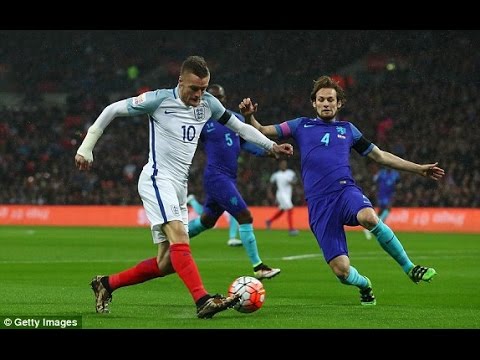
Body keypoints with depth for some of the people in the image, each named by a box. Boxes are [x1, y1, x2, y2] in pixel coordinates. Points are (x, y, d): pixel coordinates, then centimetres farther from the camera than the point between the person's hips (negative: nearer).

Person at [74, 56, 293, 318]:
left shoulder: (208, 104, 8)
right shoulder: (159, 100, -9)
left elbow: (239, 126, 20)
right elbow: (112, 110, -2)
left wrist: (272, 146, 16)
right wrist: (86, 147, -3)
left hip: (179, 187, 7)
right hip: (158, 180, -7)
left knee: (166, 263, 3)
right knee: (179, 237, -27)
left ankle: (106, 284, 17)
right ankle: (203, 301, -38)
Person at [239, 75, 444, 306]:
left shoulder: (348, 129, 20)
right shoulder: (301, 126, 16)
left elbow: (380, 156, 26)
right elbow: (262, 132, 12)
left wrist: (418, 169, 24)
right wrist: (249, 116, -10)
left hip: (346, 191, 0)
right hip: (318, 204, 0)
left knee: (369, 217, -38)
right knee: (341, 270, -13)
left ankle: (410, 268, -21)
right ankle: (364, 285, 25)